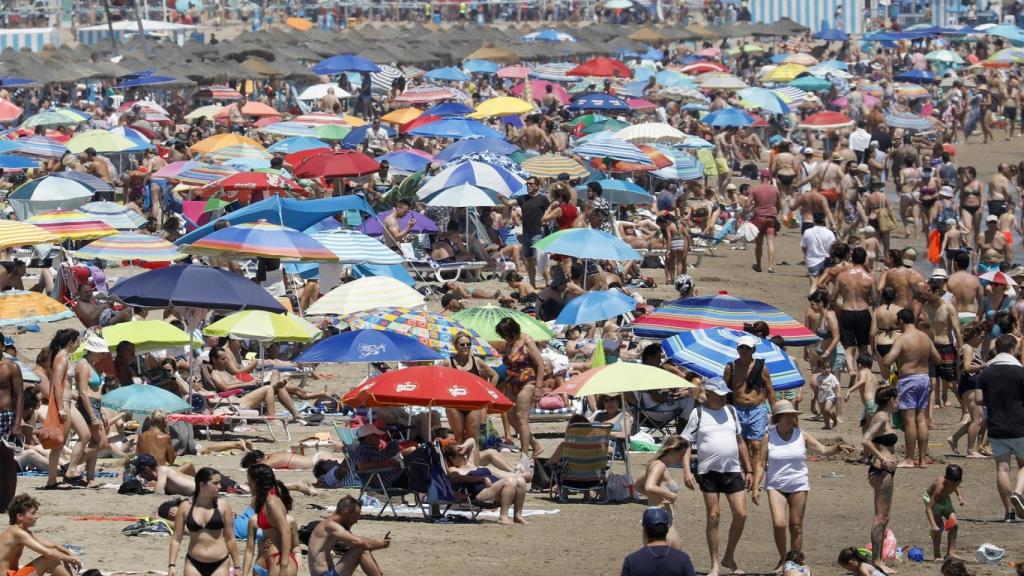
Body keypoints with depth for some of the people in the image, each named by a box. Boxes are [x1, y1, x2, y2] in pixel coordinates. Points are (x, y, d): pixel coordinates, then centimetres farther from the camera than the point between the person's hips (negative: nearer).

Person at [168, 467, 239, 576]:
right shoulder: (185, 507, 0)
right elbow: (176, 538, 3)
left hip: (219, 565, 0)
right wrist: (172, 565, -4)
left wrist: (236, 566, 8)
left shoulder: (222, 506, 0)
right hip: (194, 564, 0)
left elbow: (230, 538, 6)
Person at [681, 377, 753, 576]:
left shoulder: (731, 410, 11)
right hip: (709, 472, -4)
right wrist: (686, 471, -14)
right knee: (713, 517, -1)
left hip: (733, 470, 4)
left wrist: (748, 470, 16)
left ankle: (729, 558, 15)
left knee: (741, 514, -3)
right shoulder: (698, 414, -2)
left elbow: (740, 442, 18)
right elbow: (686, 444, -2)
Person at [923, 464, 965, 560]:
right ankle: (937, 555, -8)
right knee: (939, 527, -18)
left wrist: (959, 495, -2)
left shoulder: (957, 480, -23)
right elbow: (928, 508, -42)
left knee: (954, 523, -8)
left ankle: (950, 552, -1)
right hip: (931, 498, -6)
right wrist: (933, 525, -50)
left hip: (944, 498, 6)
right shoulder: (940, 486, -41)